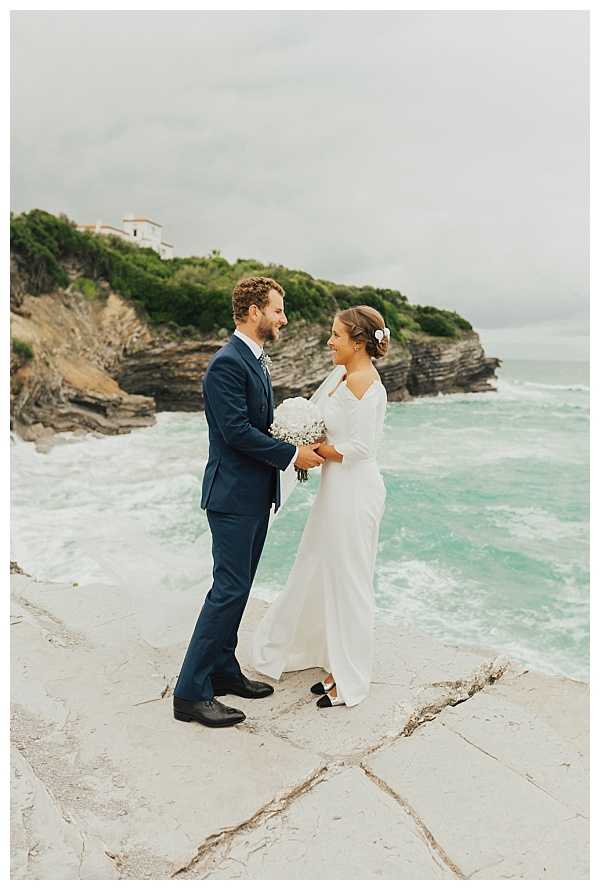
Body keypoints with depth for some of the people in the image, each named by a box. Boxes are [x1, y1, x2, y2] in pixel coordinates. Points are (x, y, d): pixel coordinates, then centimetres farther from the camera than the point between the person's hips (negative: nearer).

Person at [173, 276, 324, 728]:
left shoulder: (256, 360, 15)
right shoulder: (227, 363, -17)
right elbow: (236, 431, -23)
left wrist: (298, 444, 4)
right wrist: (291, 454, -17)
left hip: (256, 494, 10)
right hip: (233, 495, -10)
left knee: (238, 588, 16)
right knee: (229, 589, -5)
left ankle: (223, 671, 30)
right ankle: (191, 693, 7)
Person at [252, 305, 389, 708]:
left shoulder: (361, 380, -18)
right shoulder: (352, 377, 13)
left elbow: (361, 447, -22)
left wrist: (315, 450, -11)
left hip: (353, 491, -10)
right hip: (342, 489, 10)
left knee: (348, 581, 3)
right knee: (331, 577, 19)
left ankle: (350, 681, 20)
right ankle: (341, 665, 35)